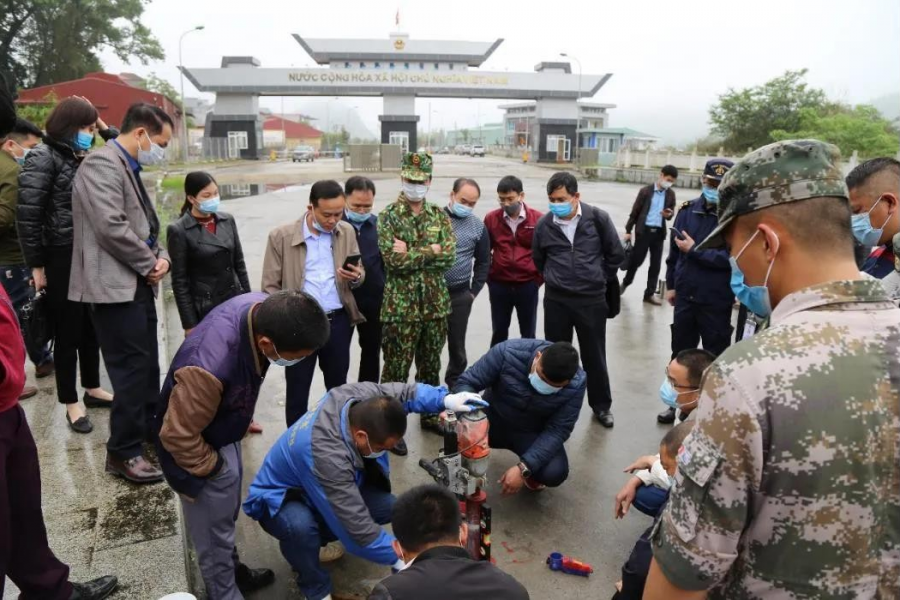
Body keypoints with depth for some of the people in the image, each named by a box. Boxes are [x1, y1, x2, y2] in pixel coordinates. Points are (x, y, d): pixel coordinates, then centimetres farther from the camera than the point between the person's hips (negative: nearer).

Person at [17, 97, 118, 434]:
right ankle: (71, 403, 16)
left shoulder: (83, 159, 10)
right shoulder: (43, 157, -9)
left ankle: (92, 389, 31)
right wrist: (36, 265, -13)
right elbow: (27, 214, -13)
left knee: (91, 327, 15)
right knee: (67, 332, 4)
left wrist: (107, 130, 7)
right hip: (61, 257, -6)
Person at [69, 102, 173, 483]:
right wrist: (149, 264, -12)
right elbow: (111, 227, -23)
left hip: (138, 284, 10)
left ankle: (148, 429, 32)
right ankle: (123, 452, 9)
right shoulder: (101, 164, -13)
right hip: (115, 285, -9)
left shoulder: (131, 169, 16)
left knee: (148, 365, 17)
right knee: (132, 368, -5)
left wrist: (161, 257, 3)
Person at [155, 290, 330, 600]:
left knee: (228, 514, 28)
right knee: (214, 528, 15)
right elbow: (178, 435, -29)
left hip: (225, 434, 7)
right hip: (197, 444, -7)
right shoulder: (209, 368, -46)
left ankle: (233, 570, 51)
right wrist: (211, 468, -12)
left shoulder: (262, 307, -23)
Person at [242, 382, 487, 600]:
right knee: (300, 525, -40)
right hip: (280, 499, -7)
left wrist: (445, 399, -25)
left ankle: (318, 536, 13)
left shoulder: (357, 395, -25)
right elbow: (358, 525, -39)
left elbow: (403, 391, -8)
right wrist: (399, 558, -28)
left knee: (389, 507, -10)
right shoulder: (327, 455, -44)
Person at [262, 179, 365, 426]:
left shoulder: (347, 232, 4)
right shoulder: (281, 236, -6)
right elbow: (271, 287, -3)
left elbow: (359, 273, 12)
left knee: (338, 388, 18)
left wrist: (356, 276, -12)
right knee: (297, 392, 10)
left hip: (338, 322, 3)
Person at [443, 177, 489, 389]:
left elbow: (483, 262, 12)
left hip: (460, 294, 2)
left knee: (457, 345, 12)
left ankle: (454, 387, 30)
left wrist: (474, 291, 6)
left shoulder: (477, 226, 3)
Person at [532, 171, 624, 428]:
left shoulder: (598, 218, -9)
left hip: (592, 299, -1)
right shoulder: (544, 224, -4)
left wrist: (599, 278, 6)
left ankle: (601, 405, 30)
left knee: (594, 356, 11)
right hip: (556, 300, 2)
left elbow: (616, 254, 2)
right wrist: (554, 279, 11)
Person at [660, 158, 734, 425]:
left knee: (715, 358, 11)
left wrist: (694, 250, -17)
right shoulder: (687, 210, 1)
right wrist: (671, 285, 9)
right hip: (685, 296, 4)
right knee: (680, 353, 17)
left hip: (717, 301, -4)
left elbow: (730, 258, -20)